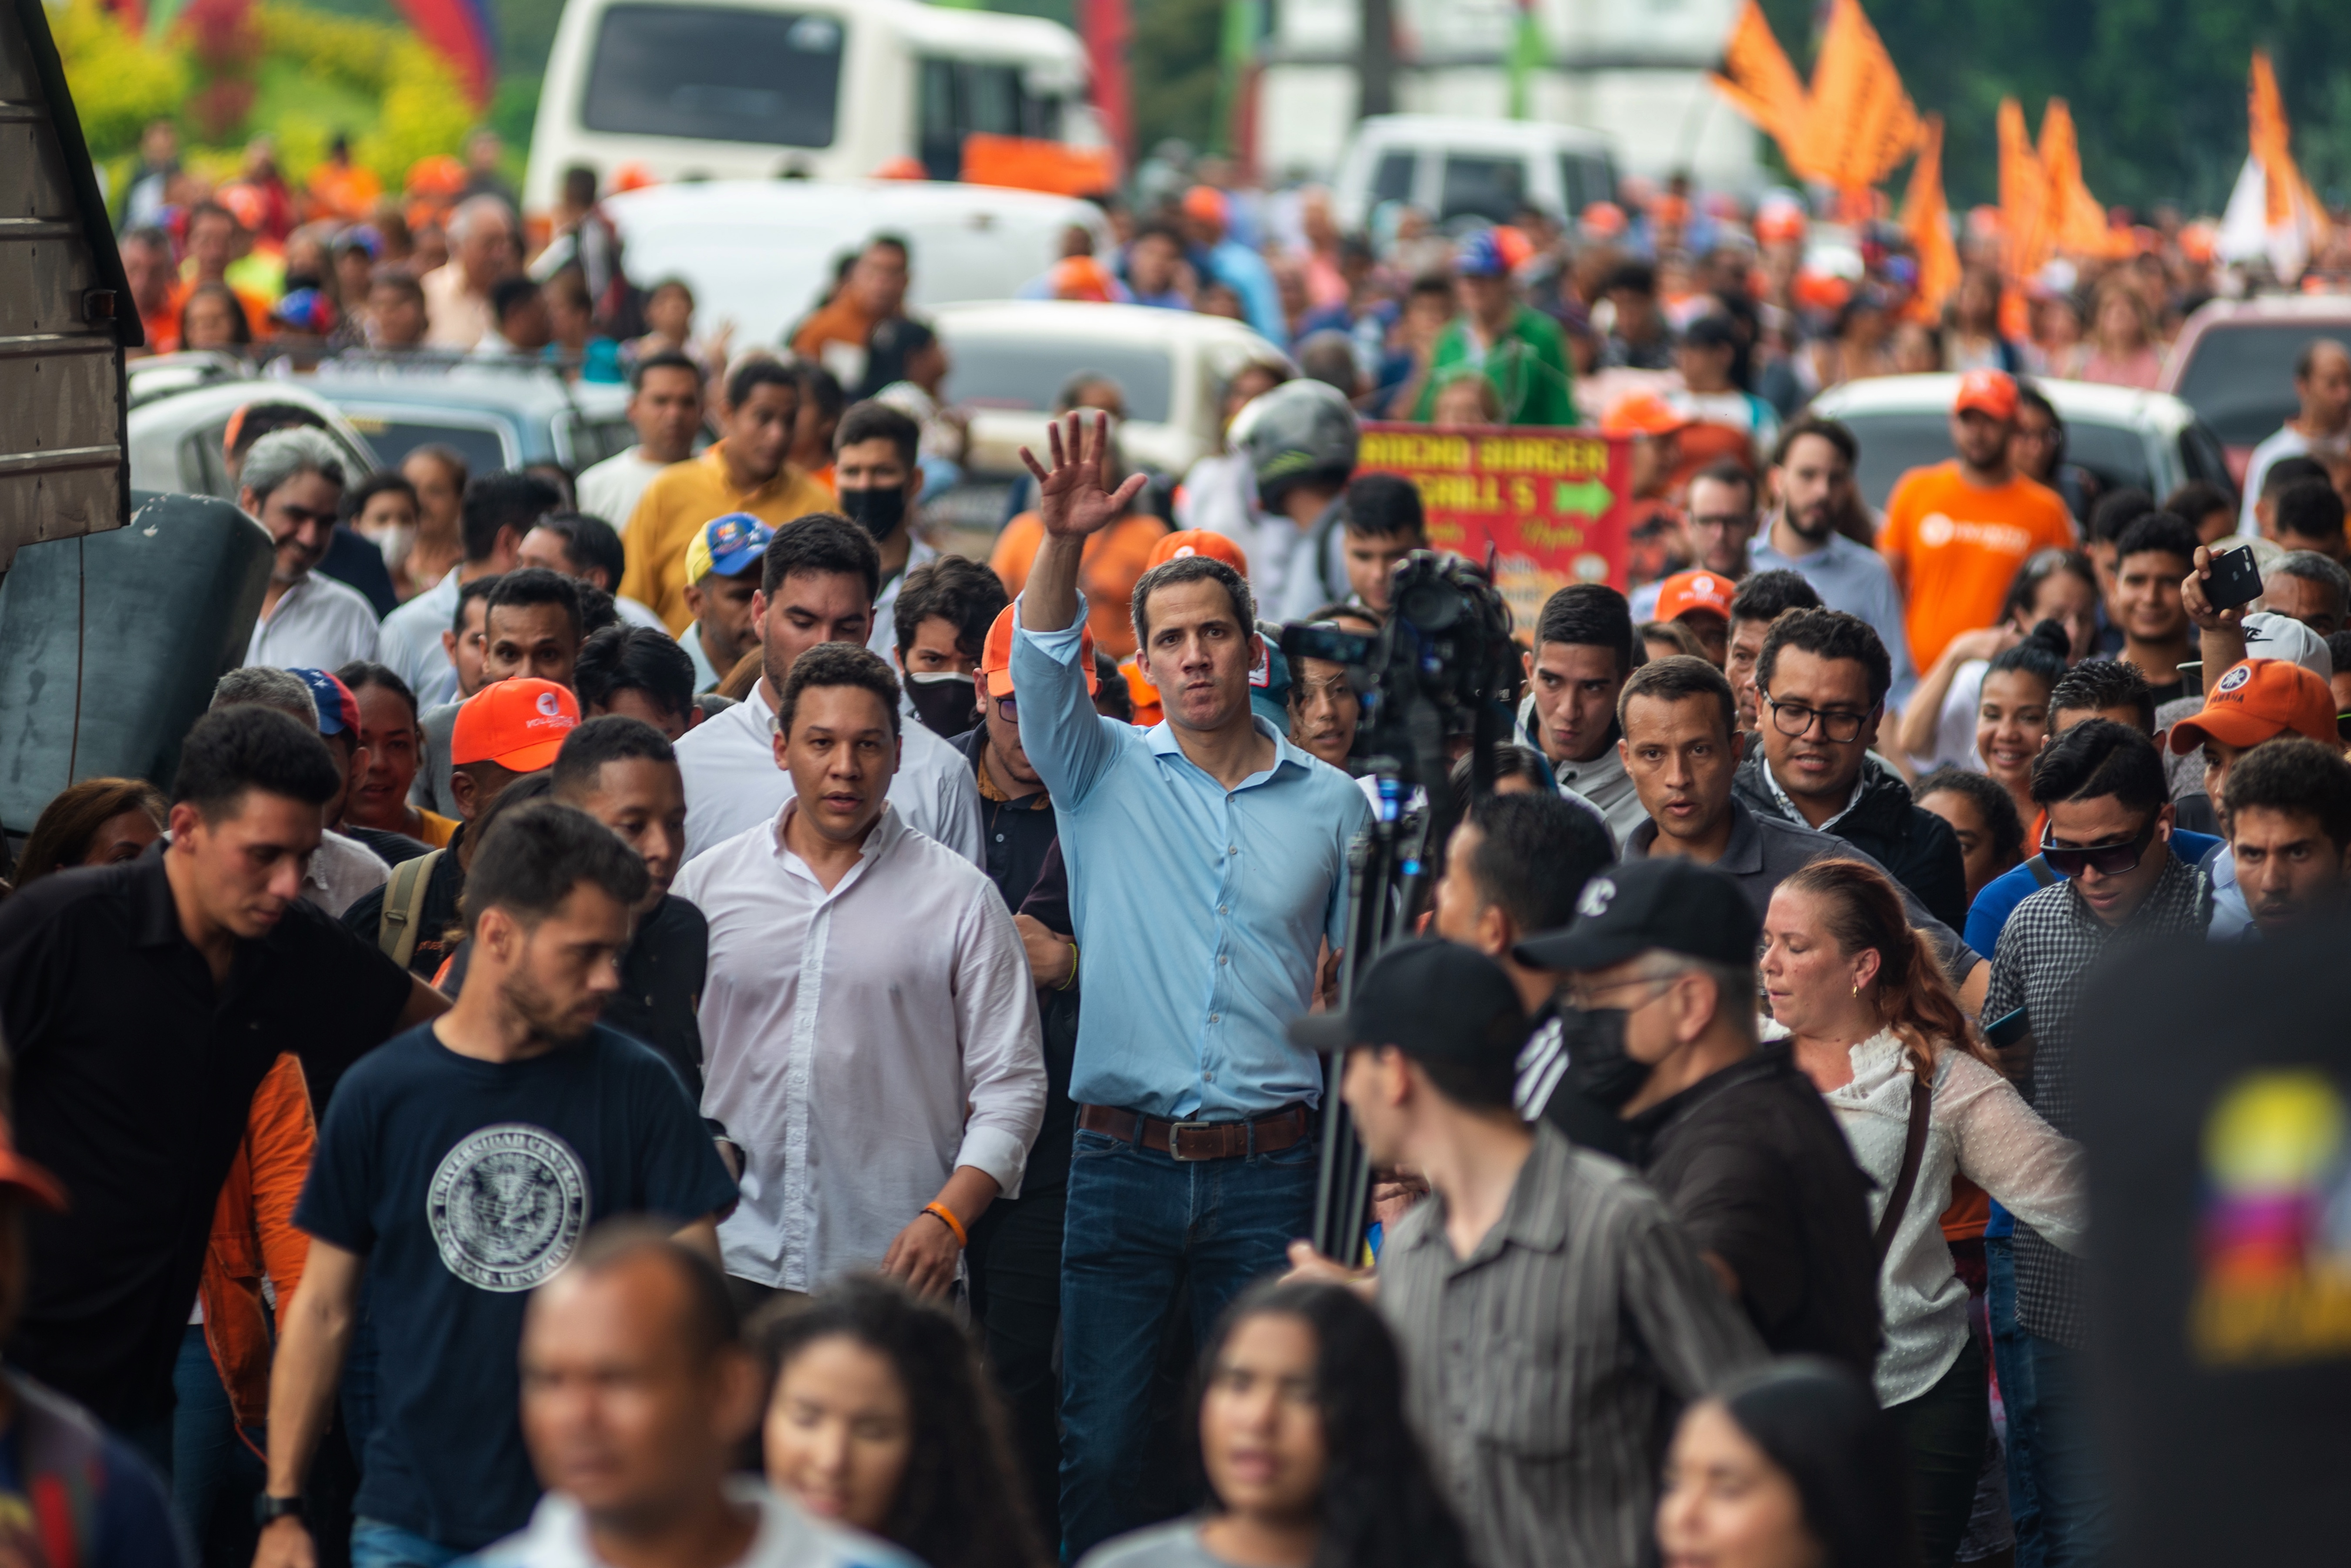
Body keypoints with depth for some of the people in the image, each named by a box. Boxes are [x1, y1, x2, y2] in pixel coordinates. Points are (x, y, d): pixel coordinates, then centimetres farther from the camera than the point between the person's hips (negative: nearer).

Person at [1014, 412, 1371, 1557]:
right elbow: (1043, 672, -13)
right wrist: (1060, 546, -31)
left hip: (1270, 1170, 0)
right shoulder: (1104, 773, 6)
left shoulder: (1332, 806, 7)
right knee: (1096, 1440, 0)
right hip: (1123, 1160, 0)